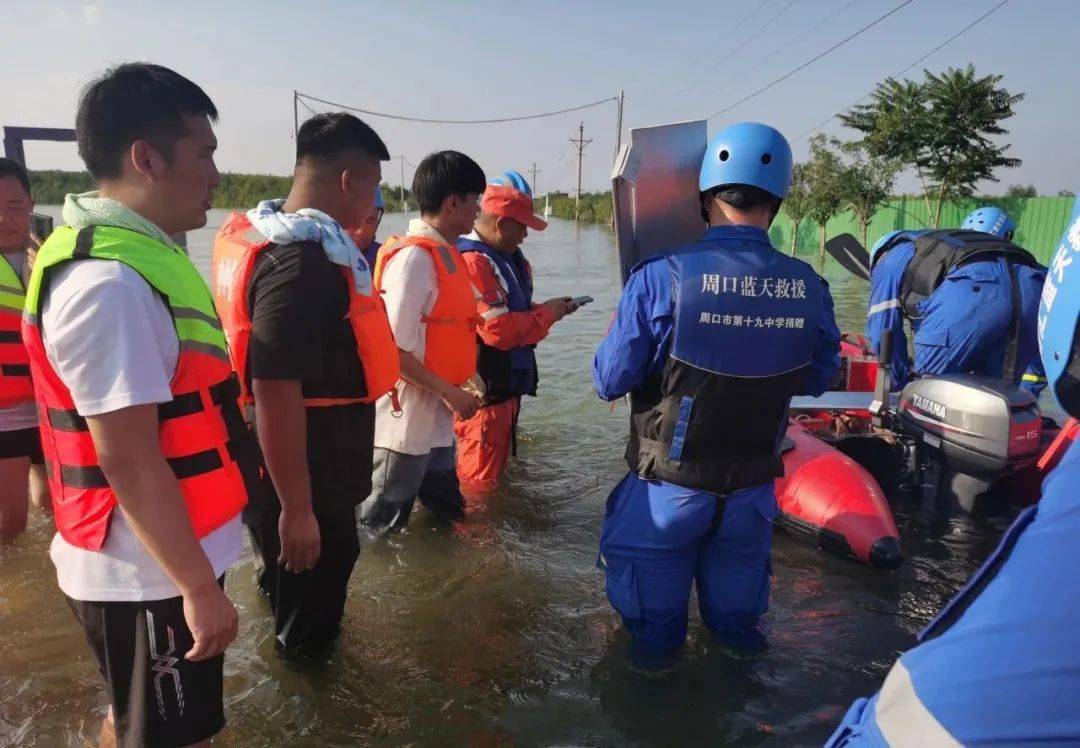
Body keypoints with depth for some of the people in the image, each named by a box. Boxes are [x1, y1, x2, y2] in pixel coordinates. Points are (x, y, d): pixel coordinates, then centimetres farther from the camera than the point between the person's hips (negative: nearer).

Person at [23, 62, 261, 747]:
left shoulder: (128, 256, 7)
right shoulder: (112, 283, -24)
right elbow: (128, 460, -25)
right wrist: (201, 587, -19)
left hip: (150, 563, 9)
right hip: (151, 576, -9)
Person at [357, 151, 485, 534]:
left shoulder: (446, 253, 9)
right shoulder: (413, 258, -20)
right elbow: (393, 350, -22)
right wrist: (450, 393, -17)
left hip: (436, 417, 9)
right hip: (406, 419, -9)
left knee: (444, 515, 22)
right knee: (379, 529, 8)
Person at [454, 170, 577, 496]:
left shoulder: (506, 257, 11)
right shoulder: (473, 263, -22)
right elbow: (499, 330, -28)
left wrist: (547, 309, 2)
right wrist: (547, 314, -14)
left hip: (505, 386, 10)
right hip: (484, 391, -10)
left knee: (494, 471, 25)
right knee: (477, 482, 2)